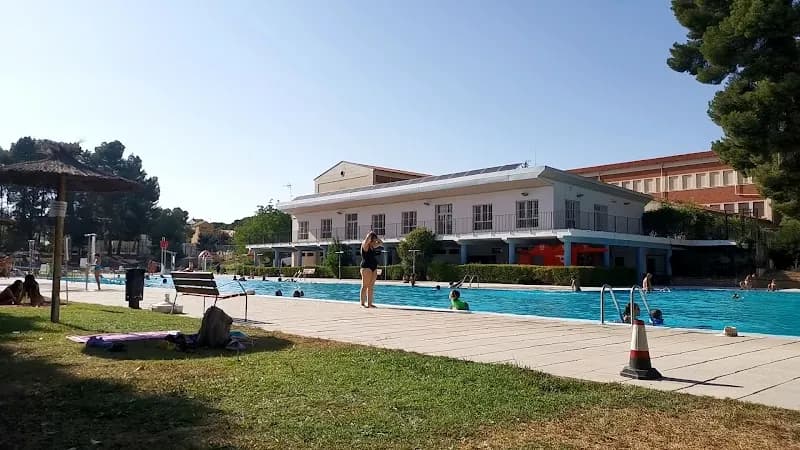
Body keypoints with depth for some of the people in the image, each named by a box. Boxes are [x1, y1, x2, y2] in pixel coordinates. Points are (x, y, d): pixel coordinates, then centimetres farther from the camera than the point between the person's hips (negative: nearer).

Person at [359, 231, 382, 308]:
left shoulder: (373, 246, 17)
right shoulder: (365, 245, -4)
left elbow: (381, 243, 28)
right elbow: (367, 239, -24)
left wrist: (376, 238, 12)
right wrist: (370, 234, -5)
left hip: (374, 268, 8)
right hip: (366, 267, -8)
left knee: (371, 287, 6)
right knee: (365, 286, -7)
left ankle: (369, 303, 7)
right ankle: (362, 303, -6)